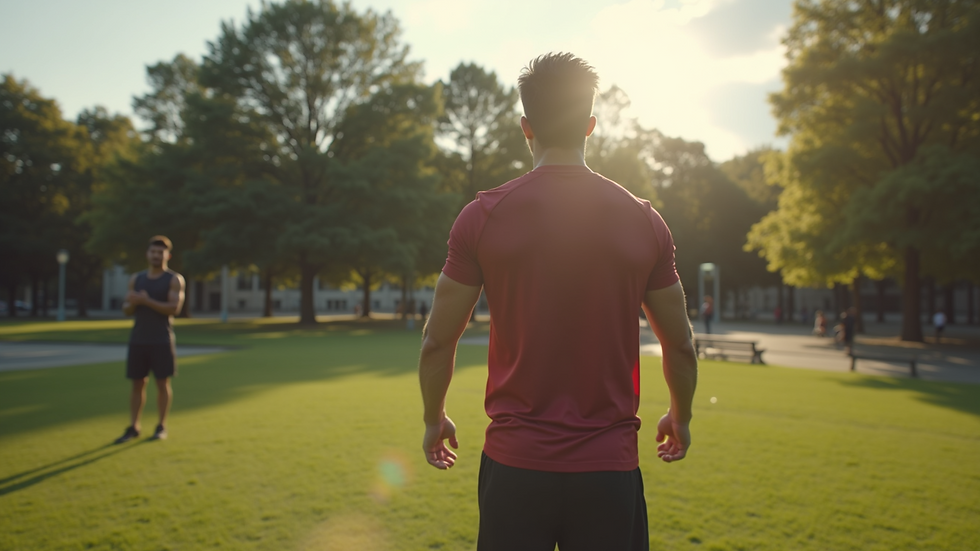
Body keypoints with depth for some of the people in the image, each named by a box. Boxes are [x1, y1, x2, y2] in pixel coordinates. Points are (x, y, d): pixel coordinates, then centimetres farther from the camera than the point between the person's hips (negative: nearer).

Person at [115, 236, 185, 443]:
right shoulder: (136, 279, 10)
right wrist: (132, 303, -15)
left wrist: (147, 301, -23)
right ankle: (133, 428, 12)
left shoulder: (175, 279, -3)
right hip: (138, 340, 4)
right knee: (137, 383, 6)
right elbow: (127, 310, 9)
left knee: (163, 383, 2)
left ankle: (161, 427, 12)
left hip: (162, 341, -4)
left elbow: (174, 308, -15)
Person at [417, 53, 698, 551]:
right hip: (610, 470, 1)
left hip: (514, 463, -1)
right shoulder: (644, 220, -1)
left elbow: (437, 341, -1)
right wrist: (680, 416, 25)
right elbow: (680, 346, 7)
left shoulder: (483, 215, -6)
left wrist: (434, 419, 17)